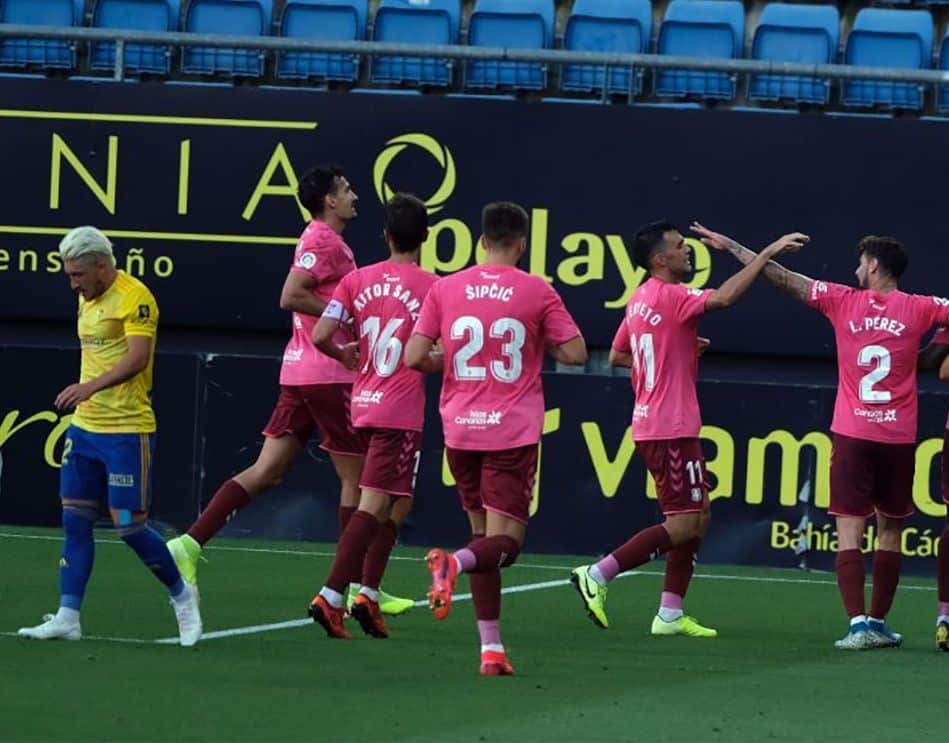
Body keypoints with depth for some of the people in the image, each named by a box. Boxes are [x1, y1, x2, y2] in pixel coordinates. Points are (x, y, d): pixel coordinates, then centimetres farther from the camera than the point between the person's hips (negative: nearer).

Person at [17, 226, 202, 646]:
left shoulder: (134, 298, -14)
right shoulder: (87, 299, 13)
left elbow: (137, 357, -25)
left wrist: (91, 387, -37)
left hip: (127, 430, -8)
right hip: (85, 426, 8)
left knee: (129, 525, -5)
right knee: (75, 520, 3)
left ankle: (181, 595, 16)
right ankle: (67, 617, 4)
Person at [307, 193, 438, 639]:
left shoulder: (358, 280, 4)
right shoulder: (430, 287, -8)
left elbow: (320, 336, -3)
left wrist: (346, 355, 17)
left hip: (363, 403, 6)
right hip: (401, 413, -6)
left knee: (399, 502, 19)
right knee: (374, 505, -8)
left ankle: (367, 593, 14)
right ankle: (330, 598, -18)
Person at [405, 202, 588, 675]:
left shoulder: (446, 289, 2)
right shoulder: (537, 293, -4)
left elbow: (414, 357, -1)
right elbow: (575, 353, -5)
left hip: (461, 429, 3)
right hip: (513, 432, -3)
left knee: (483, 533, 16)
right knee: (504, 543, -1)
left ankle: (491, 648, 10)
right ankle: (455, 563, -35)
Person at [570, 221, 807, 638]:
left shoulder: (641, 300, 13)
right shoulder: (670, 296, -15)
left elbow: (617, 355, 22)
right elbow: (724, 297, -31)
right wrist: (768, 253, -27)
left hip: (652, 426, 10)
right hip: (671, 428, -10)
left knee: (698, 517, 13)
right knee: (685, 524, -8)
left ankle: (670, 614, 11)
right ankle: (597, 575, -8)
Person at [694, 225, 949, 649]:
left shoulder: (844, 302, 0)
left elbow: (784, 279, 5)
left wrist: (731, 247, 12)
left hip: (852, 437, -1)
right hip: (898, 439, 1)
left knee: (850, 531, -3)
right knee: (890, 531, 13)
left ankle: (859, 625, -16)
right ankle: (877, 622, 17)